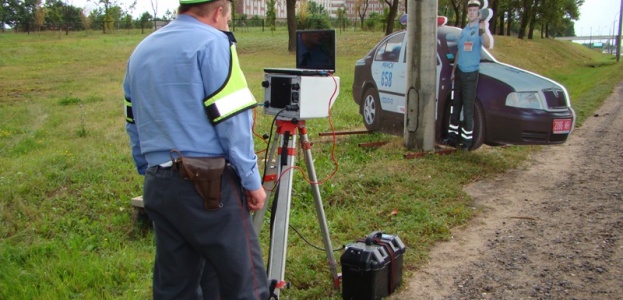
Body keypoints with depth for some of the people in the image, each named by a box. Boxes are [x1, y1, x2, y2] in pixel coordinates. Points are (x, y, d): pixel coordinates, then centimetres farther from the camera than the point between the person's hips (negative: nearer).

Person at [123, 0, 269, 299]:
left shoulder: (140, 51, 17)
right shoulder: (211, 42, -6)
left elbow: (133, 124, 19)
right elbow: (232, 120, -13)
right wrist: (252, 180, -7)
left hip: (157, 186, 8)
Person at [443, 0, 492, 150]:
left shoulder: (481, 29, -9)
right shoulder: (463, 30, 13)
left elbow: (487, 44, -30)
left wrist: (483, 30, -47)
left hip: (471, 73, -7)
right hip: (459, 72, 7)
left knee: (468, 108, -5)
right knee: (456, 105, 13)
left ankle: (467, 140, 2)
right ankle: (453, 136, 22)